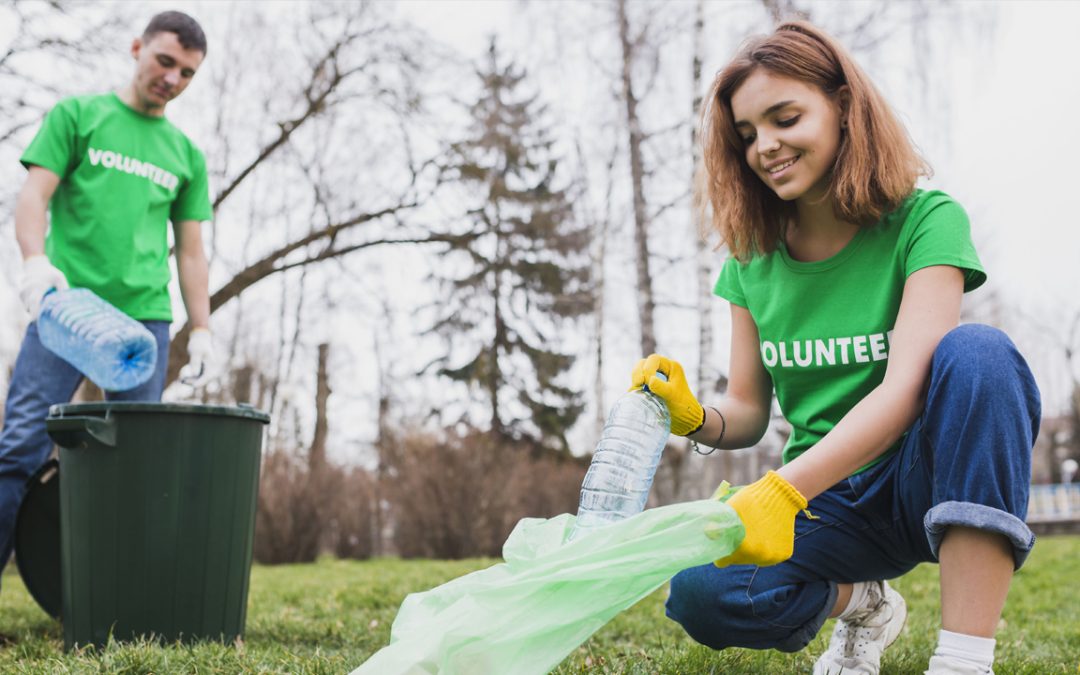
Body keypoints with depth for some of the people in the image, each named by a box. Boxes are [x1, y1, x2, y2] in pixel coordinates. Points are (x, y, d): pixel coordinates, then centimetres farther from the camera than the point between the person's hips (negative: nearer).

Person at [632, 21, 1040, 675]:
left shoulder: (925, 220, -11)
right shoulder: (752, 260, 3)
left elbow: (906, 386, -24)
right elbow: (748, 413, 5)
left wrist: (783, 490, -37)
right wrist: (694, 417, -20)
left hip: (926, 477, -3)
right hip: (824, 501, 3)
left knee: (977, 352, -34)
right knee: (699, 593, -27)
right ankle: (861, 602, 6)